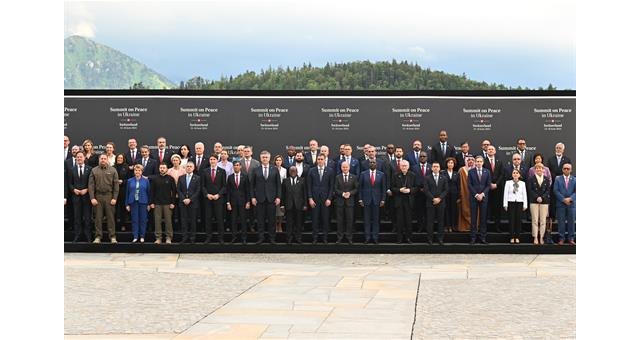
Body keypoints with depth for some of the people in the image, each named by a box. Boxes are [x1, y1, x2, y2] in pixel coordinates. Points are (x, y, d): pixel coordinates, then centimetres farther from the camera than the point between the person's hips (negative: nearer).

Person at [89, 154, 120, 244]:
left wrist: (115, 198, -7)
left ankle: (112, 237, 5)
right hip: (98, 196, 1)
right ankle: (98, 237, 8)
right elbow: (91, 185, 3)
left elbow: (116, 185, 1)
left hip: (109, 196, -1)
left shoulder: (112, 170, 4)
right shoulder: (94, 170, 6)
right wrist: (92, 198, -6)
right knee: (98, 217, 4)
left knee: (110, 217, 1)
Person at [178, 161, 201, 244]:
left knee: (192, 220, 0)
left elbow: (198, 191, -3)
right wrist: (183, 199, -7)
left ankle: (192, 238, 4)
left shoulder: (197, 178, 4)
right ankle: (184, 237, 4)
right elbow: (178, 190, 7)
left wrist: (190, 199, -11)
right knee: (184, 220, 0)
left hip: (193, 202, -2)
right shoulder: (181, 178, 12)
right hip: (183, 202, 2)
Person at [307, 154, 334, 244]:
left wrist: (329, 198, -5)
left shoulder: (330, 171, 4)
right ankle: (315, 238, 8)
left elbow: (332, 186, 3)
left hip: (325, 199, 0)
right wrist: (310, 198, -4)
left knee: (325, 219, 1)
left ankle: (325, 238, 9)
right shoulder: (311, 171, 6)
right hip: (314, 198, 0)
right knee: (315, 219, 1)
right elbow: (309, 186, 4)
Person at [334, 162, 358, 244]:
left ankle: (349, 238, 6)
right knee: (340, 220, 3)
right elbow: (335, 189, 2)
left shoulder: (354, 177, 6)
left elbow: (356, 189, 4)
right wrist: (342, 194, -12)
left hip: (350, 201, 0)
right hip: (339, 201, 1)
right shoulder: (338, 177, 7)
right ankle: (340, 237, 9)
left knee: (349, 220, 0)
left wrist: (350, 193, -12)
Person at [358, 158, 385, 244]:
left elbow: (383, 188, 5)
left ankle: (375, 237, 8)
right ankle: (367, 237, 6)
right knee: (367, 219, 2)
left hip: (377, 200, 0)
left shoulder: (381, 174, 4)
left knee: (376, 219, 3)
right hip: (366, 199, 0)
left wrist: (382, 200, -1)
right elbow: (360, 188, 4)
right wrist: (360, 199, -2)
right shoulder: (363, 174, 3)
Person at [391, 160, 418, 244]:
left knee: (408, 220, 2)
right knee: (399, 220, 2)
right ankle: (399, 237, 8)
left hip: (409, 200, 0)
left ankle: (408, 237, 10)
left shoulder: (412, 175, 5)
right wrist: (399, 190, -13)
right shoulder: (396, 176, 5)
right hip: (399, 200, 0)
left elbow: (416, 187, 5)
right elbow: (392, 188, 4)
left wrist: (410, 190, -13)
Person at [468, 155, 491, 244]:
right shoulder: (471, 172, 4)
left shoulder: (487, 172, 8)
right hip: (473, 197, -1)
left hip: (484, 197, 1)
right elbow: (469, 185, -1)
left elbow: (488, 185, 5)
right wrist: (476, 195, -9)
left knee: (483, 218, 1)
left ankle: (483, 237, 4)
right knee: (473, 218, -1)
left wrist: (482, 194, -8)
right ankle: (473, 238, 1)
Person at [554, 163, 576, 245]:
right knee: (561, 222, 1)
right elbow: (555, 191, -3)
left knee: (571, 222, 3)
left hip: (571, 204, 1)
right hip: (561, 204, -1)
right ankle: (561, 239, 6)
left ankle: (571, 239, 9)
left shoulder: (574, 180, 8)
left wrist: (570, 198, -15)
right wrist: (563, 199, -13)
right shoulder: (558, 179, 5)